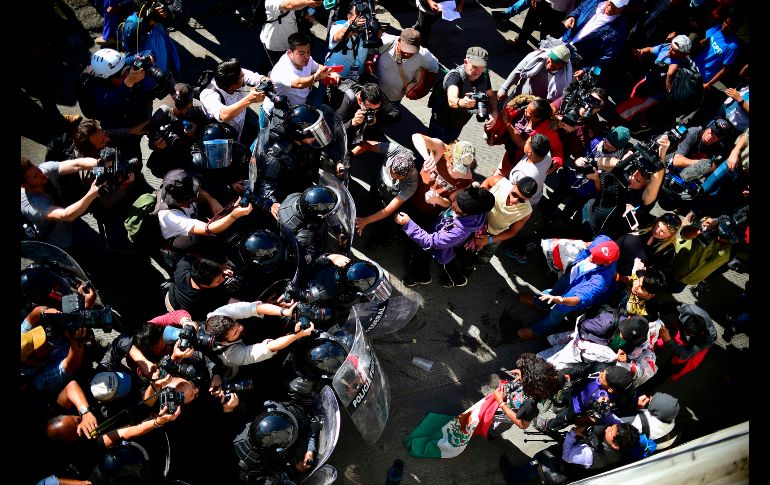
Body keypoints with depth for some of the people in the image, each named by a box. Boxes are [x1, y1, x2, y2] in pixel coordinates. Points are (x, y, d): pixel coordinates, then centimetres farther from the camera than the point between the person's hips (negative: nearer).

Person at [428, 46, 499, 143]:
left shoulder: (484, 75, -14)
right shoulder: (455, 76, -33)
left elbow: (491, 95, 4)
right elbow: (451, 100, -52)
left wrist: (494, 113, -16)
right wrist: (461, 102, -76)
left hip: (459, 124, 6)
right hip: (441, 123, -6)